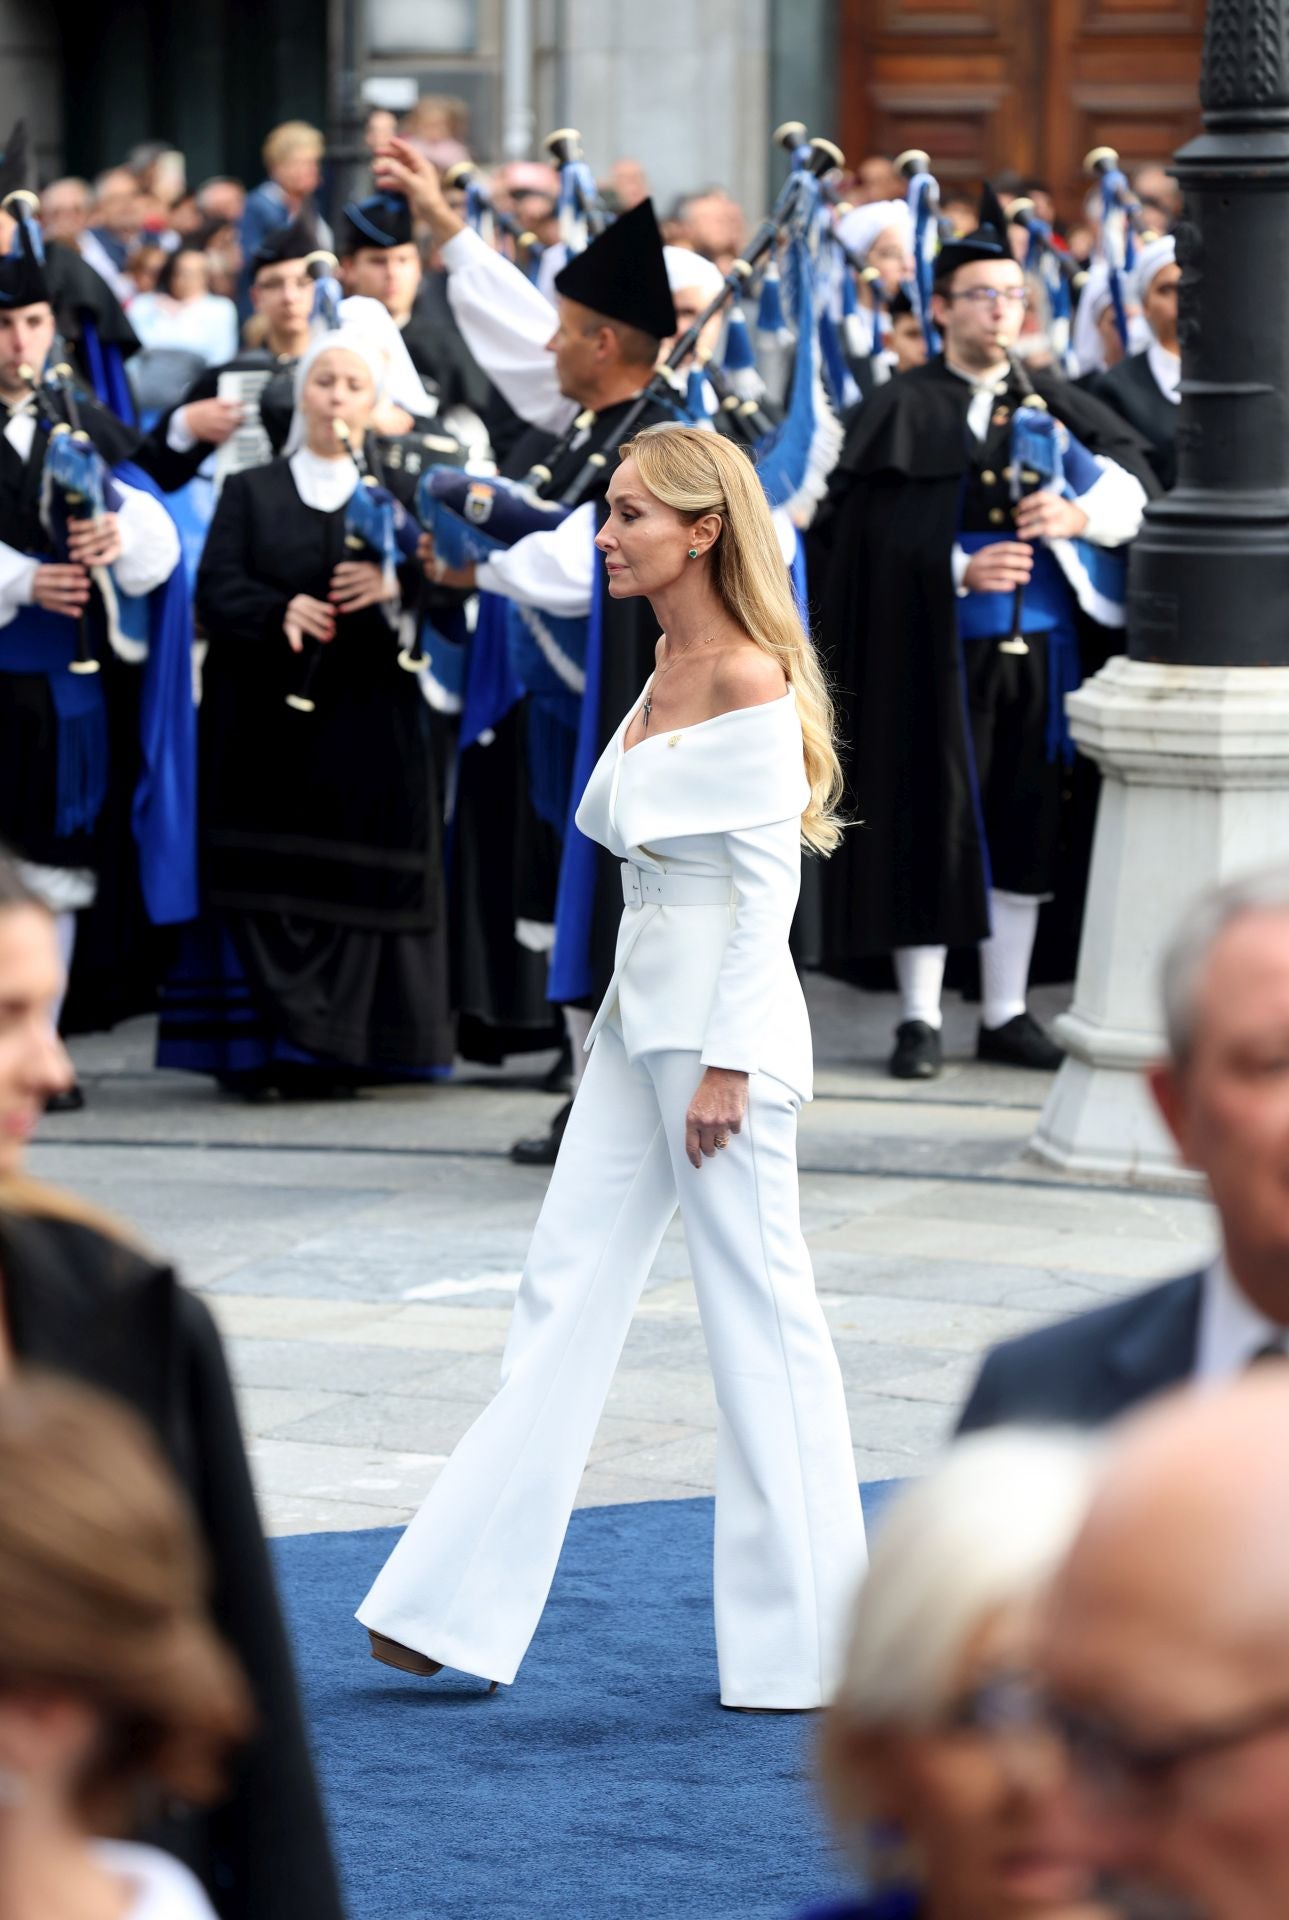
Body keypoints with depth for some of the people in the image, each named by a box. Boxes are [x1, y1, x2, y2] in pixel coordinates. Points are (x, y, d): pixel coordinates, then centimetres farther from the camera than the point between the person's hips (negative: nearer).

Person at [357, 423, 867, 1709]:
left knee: (756, 1305, -2)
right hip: (640, 1011, 9)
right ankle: (463, 1606, 8)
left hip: (723, 1015, -9)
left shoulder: (750, 679, -14)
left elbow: (767, 881, -16)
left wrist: (725, 1062, -19)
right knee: (565, 1291, 7)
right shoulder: (665, 674, 13)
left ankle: (803, 1639, 7)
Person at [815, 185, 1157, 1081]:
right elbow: (875, 533, -8)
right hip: (939, 653, -4)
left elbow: (1136, 484, 4)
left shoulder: (1054, 403, 12)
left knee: (1025, 829, 7)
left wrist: (1081, 514, -15)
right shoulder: (904, 411, 0)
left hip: (1039, 647, 4)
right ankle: (920, 1017, 6)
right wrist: (959, 570, -21)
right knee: (933, 827, -1)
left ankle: (1007, 1012, 15)